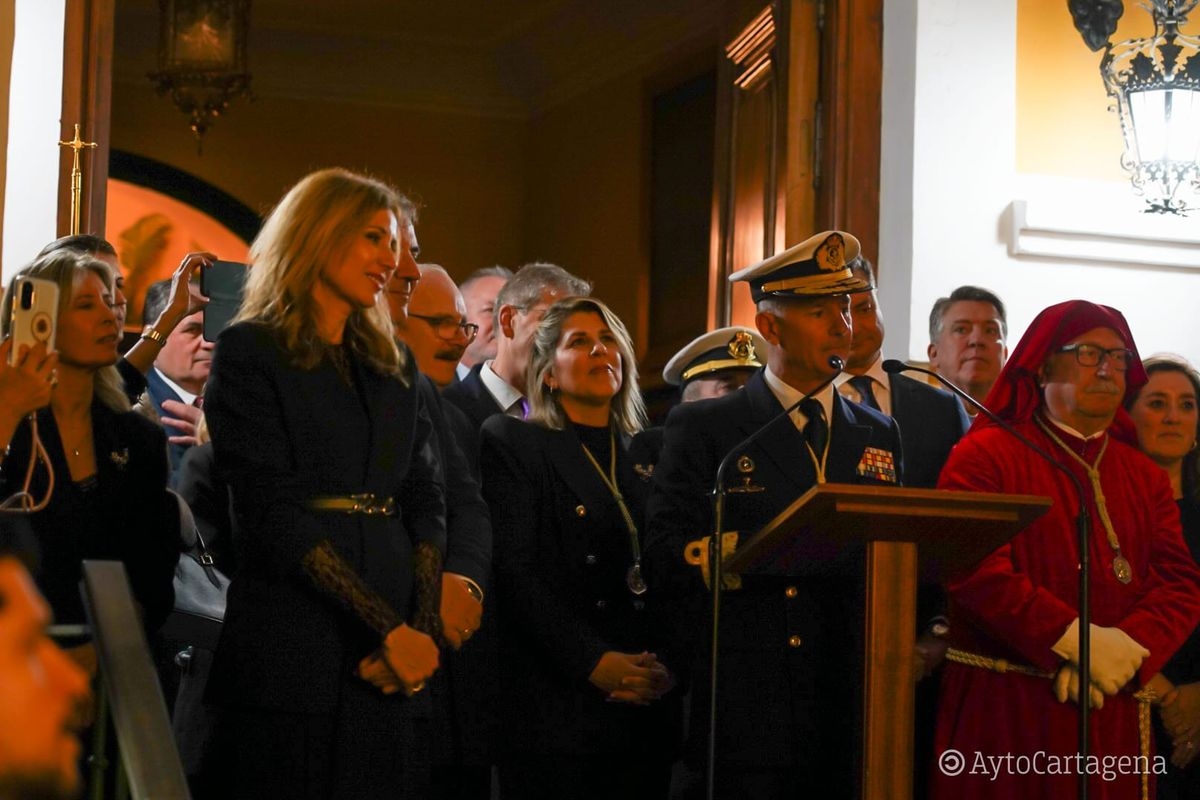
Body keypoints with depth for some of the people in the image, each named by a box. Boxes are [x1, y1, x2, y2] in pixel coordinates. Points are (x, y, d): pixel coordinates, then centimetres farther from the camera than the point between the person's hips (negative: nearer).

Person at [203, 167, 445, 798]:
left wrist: (420, 629, -7)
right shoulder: (250, 352, -1)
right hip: (293, 648, -5)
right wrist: (387, 628, -15)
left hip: (393, 658, 5)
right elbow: (272, 512, -10)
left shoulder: (395, 367, 18)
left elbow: (426, 503, 10)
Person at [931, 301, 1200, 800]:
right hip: (1004, 709, -4)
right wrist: (1074, 641, -17)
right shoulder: (986, 454, -1)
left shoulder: (1144, 476, 14)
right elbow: (973, 569, -13)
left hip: (1115, 715, 4)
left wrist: (1125, 649, -14)